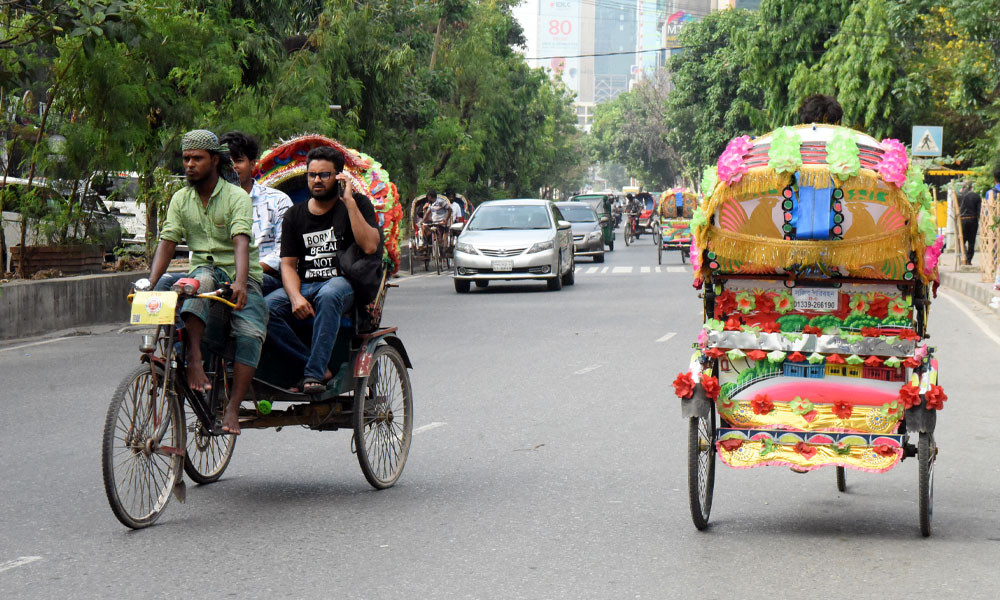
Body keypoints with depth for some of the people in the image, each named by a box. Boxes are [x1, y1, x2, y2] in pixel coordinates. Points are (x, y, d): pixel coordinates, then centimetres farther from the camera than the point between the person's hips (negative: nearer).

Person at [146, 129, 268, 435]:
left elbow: (241, 241, -22)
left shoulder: (236, 197, -8)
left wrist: (240, 282, -38)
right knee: (201, 280, -36)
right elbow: (167, 243, 0)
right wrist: (149, 284, -15)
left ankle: (232, 408, -28)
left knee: (251, 332, -27)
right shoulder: (181, 199, 6)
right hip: (204, 269, 2)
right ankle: (194, 359, -41)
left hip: (242, 276, -2)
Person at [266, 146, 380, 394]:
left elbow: (369, 246, -10)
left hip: (342, 283, -3)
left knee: (328, 295, -40)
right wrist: (296, 297, -12)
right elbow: (288, 264, 9)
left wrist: (349, 202, -12)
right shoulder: (295, 215, 16)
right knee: (262, 310, -26)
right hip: (304, 287, 4)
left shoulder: (357, 204, 7)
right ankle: (319, 367, -24)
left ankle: (314, 373, -36)